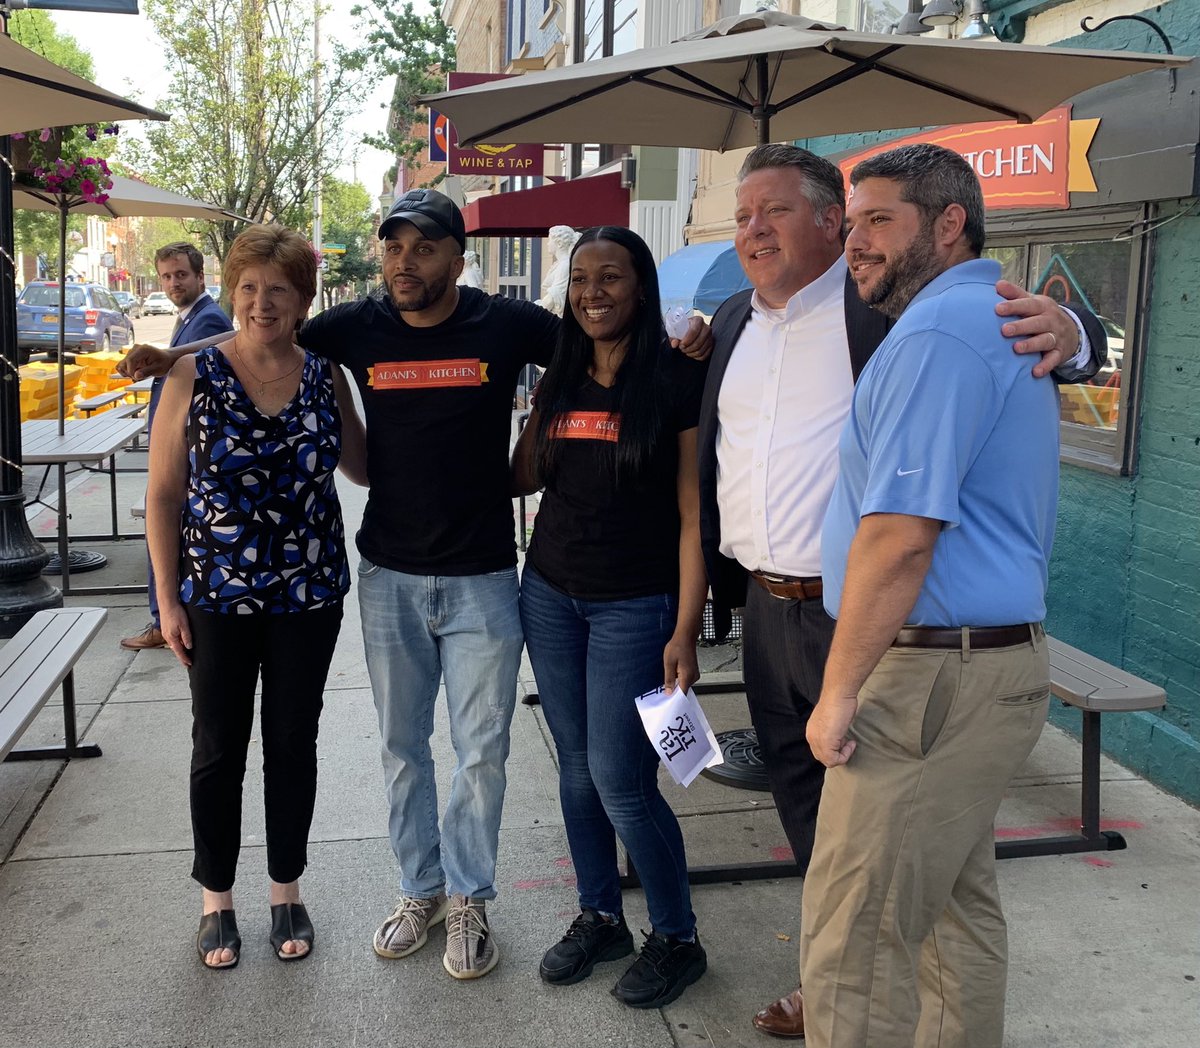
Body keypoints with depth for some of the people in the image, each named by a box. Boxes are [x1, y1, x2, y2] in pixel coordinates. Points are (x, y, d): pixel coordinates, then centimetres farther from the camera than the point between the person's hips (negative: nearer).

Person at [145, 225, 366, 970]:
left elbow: (364, 467, 9)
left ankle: (287, 891, 31)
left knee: (294, 743, 12)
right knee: (219, 749, 10)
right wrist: (169, 599, -6)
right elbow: (163, 494, -4)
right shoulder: (194, 376, -7)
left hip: (308, 596, 2)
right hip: (216, 597, -1)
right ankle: (218, 900, 28)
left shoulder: (325, 376, -1)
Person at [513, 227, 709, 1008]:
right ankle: (600, 918, 32)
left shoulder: (679, 381, -8)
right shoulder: (560, 381, 7)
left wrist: (686, 633, -14)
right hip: (550, 593, 5)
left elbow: (693, 516, -10)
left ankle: (677, 938, 19)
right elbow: (521, 478, 18)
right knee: (576, 769, 12)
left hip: (635, 604, -5)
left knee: (622, 782, -3)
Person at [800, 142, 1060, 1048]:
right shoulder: (1001, 323, 18)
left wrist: (840, 692, -18)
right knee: (959, 910, 20)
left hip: (931, 679, -11)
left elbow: (900, 535, -23)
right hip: (989, 662, 11)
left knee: (854, 941, -4)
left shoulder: (938, 332, -16)